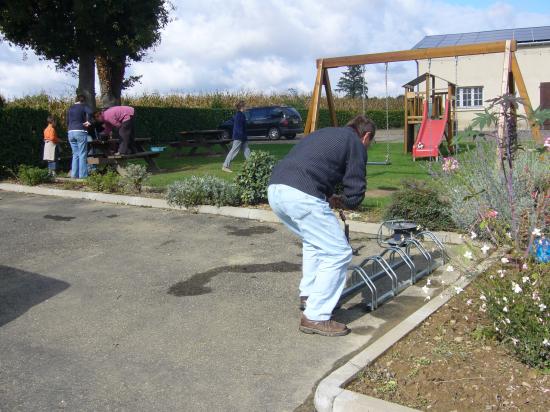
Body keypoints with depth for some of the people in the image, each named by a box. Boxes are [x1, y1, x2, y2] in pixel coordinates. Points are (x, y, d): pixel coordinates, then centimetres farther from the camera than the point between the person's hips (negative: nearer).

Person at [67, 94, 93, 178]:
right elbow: (90, 112, -21)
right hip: (80, 132, -6)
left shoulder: (70, 108, 19)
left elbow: (67, 121, 23)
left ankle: (74, 174, 8)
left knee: (75, 154, 11)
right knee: (82, 154, -3)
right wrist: (88, 121, -10)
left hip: (71, 132, 6)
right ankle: (83, 175, -6)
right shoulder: (83, 106, 0)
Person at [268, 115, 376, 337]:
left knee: (313, 242, 30)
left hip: (275, 189, 8)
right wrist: (339, 201, 27)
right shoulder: (356, 144, 11)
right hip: (301, 196, -8)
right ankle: (316, 317, 4)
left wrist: (329, 198, 28)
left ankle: (308, 295, 34)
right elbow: (355, 196, 6)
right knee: (338, 253, 2)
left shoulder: (325, 133, 32)